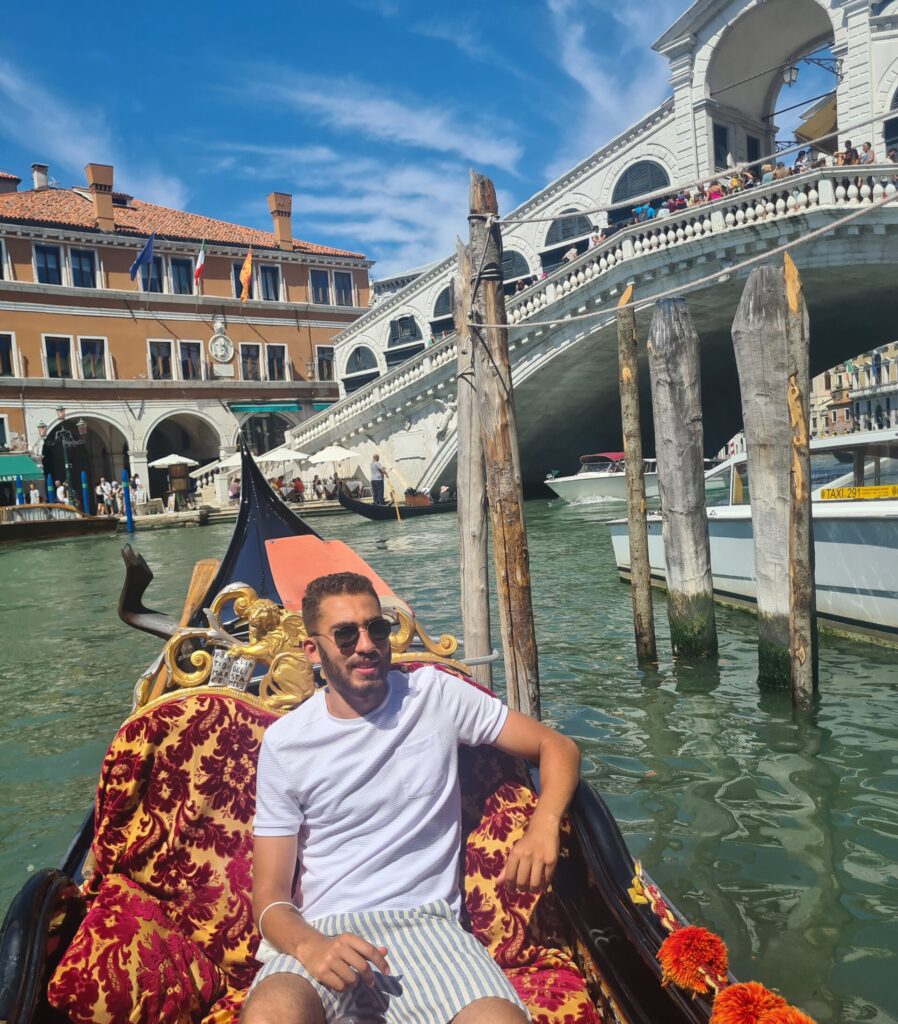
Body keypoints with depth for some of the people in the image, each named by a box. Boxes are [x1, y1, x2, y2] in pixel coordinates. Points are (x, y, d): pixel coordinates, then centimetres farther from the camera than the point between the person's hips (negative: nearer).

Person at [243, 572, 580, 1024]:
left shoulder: (437, 696, 4)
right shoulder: (285, 742, 3)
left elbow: (557, 747, 8)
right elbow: (270, 892, 3)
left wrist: (544, 826, -13)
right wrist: (308, 945, -20)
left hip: (426, 922, 1)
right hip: (319, 932, -1)